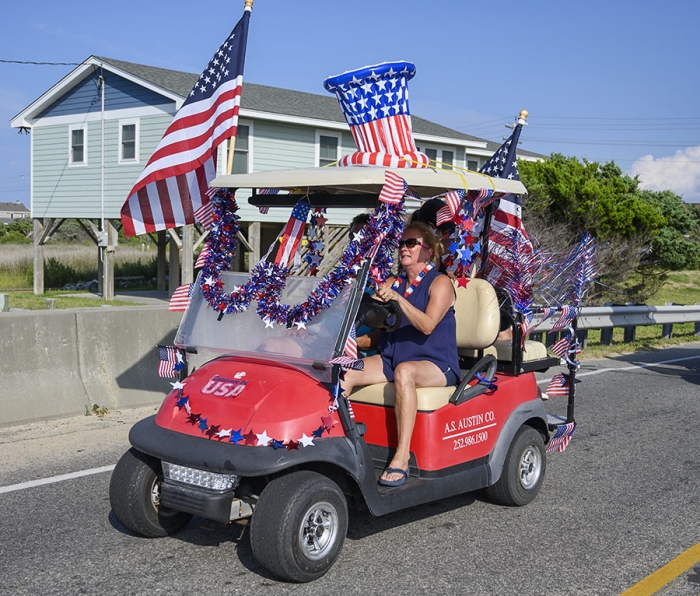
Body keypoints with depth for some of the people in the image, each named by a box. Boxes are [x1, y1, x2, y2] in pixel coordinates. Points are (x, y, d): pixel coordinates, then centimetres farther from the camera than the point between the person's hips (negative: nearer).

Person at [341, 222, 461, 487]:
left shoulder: (440, 283, -1)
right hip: (391, 358, 6)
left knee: (404, 371, -40)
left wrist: (398, 298, -26)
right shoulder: (394, 283, 16)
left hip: (436, 365, -6)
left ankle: (402, 458, -40)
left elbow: (427, 325, -17)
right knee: (343, 373, -19)